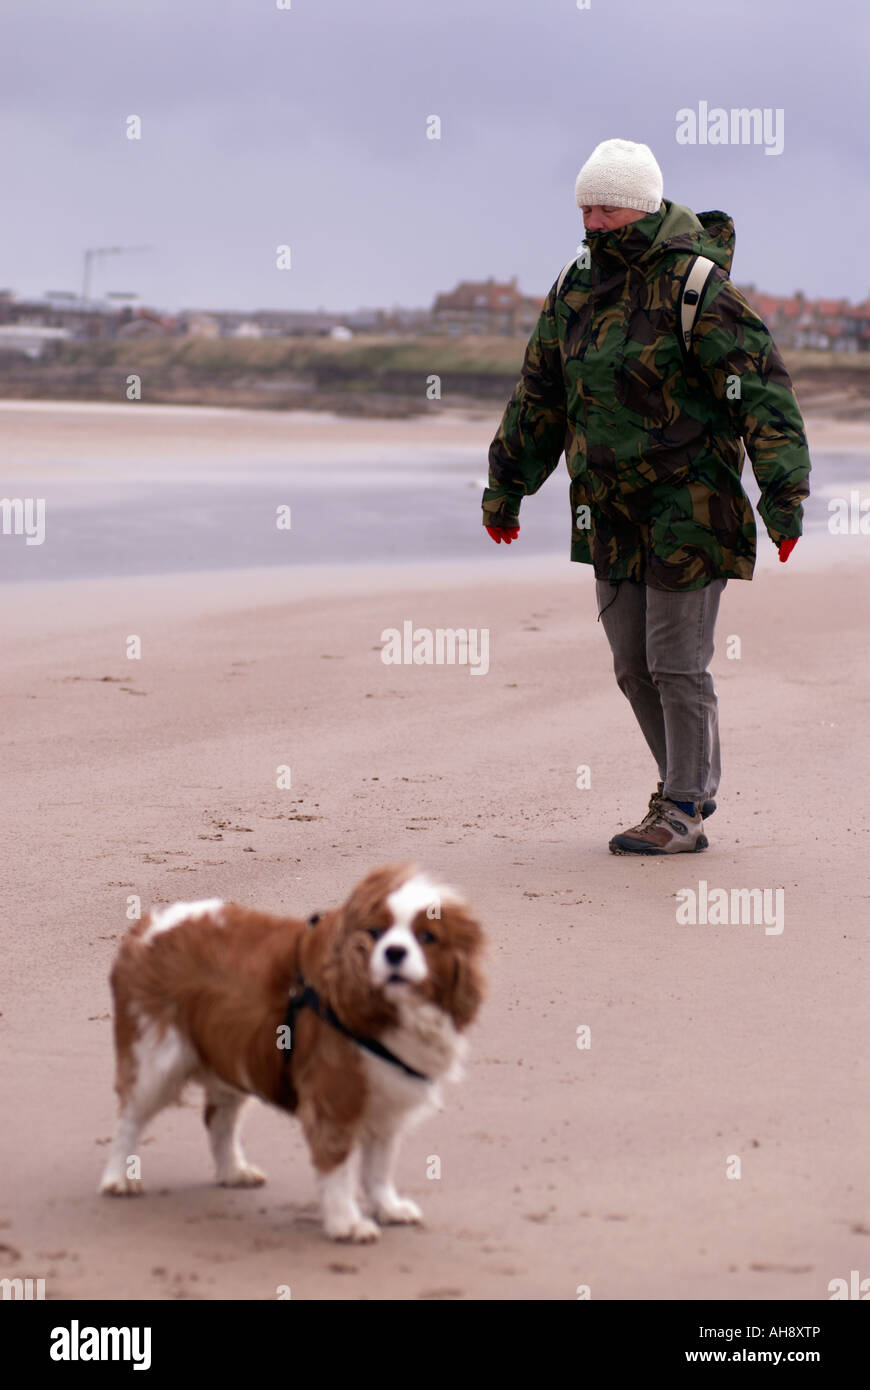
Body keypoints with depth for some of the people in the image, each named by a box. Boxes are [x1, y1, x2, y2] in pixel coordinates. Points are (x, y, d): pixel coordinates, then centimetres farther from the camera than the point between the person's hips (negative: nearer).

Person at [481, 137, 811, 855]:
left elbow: (764, 390, -16)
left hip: (688, 511, -7)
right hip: (611, 515, 7)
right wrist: (506, 487, 24)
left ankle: (682, 811, 6)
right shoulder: (577, 289, 9)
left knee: (676, 663, -4)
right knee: (634, 667, 10)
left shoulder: (697, 289, -12)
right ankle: (695, 785, 25)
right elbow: (538, 397, 20)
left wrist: (783, 494, -24)